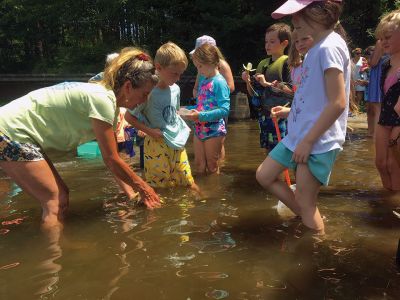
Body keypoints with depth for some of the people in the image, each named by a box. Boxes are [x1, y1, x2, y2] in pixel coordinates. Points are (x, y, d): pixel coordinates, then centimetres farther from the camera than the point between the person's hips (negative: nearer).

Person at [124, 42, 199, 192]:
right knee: (160, 186, 5)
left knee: (189, 183, 12)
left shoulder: (175, 89, 3)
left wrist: (183, 127, 6)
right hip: (157, 145, -5)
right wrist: (149, 131, -18)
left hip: (177, 143, 6)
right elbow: (129, 116, -11)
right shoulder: (149, 92, -16)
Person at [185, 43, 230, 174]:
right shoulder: (203, 80, 7)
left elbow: (224, 110, -23)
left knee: (212, 166, 10)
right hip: (199, 129, 7)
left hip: (214, 131, -7)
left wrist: (201, 115, -27)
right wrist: (187, 109, 1)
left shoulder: (219, 82, -16)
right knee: (199, 165, 15)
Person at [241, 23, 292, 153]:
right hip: (264, 115, 6)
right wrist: (248, 82, -3)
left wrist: (267, 84, -17)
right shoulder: (262, 64, 13)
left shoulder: (287, 62, -5)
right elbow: (253, 94, 16)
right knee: (269, 152, 13)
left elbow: (291, 90, -14)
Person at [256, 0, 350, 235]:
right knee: (264, 176, 14)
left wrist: (308, 141, -20)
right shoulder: (317, 47, 11)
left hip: (318, 141, -10)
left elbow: (338, 103, -23)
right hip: (299, 134, 10)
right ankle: (304, 217, 29)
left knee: (306, 202, 2)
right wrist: (292, 110, 15)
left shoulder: (329, 47, -18)